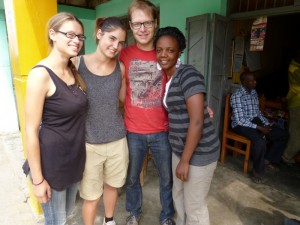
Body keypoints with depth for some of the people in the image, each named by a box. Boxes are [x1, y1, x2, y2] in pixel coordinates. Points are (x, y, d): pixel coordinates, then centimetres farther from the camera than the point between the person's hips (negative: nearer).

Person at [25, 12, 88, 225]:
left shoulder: (75, 70, 3)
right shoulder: (41, 74, -20)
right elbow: (31, 131, -19)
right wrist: (37, 179, -15)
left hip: (75, 157, 7)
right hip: (51, 161, -6)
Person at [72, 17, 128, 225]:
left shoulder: (120, 67, -2)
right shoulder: (76, 63, -10)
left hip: (117, 140, 3)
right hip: (89, 143, -2)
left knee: (112, 185, 23)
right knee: (91, 196, 12)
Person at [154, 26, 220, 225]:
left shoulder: (188, 74, -19)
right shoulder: (166, 78, 7)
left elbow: (197, 121, -24)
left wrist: (185, 160, -19)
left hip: (199, 152, -8)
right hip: (180, 148, 8)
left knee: (195, 206, 11)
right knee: (179, 196, 25)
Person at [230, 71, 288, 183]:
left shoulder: (254, 92, 9)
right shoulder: (236, 96, -17)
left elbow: (258, 112, 16)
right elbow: (239, 120, -21)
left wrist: (267, 124, 1)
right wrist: (259, 128, -21)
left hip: (255, 121, 9)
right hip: (241, 124, -8)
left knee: (283, 134, 3)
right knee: (260, 141, -34)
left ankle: (268, 159, 17)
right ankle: (257, 171, -12)